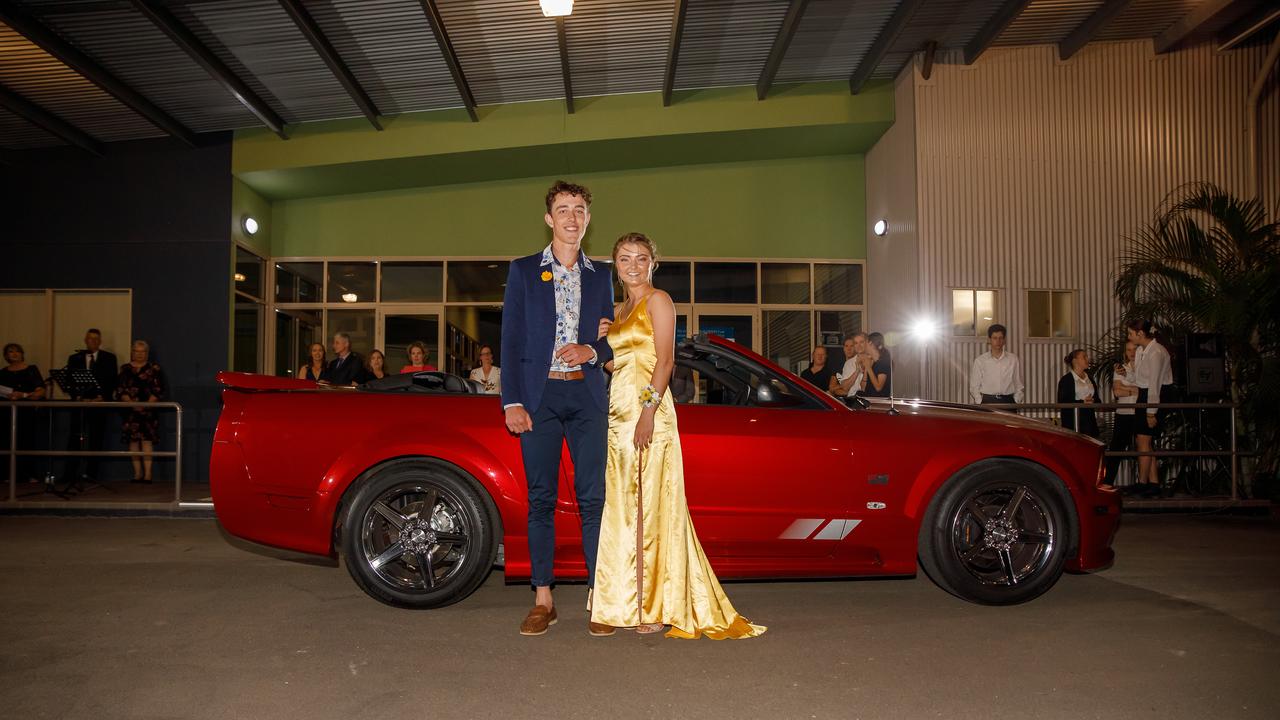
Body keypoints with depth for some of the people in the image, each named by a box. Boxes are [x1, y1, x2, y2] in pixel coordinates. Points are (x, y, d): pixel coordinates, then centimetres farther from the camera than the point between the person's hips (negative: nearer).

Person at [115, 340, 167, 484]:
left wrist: (147, 404, -12)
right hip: (130, 410, 2)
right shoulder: (125, 369, 13)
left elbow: (158, 391, 0)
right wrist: (130, 402, -10)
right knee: (133, 440, 1)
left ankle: (147, 473, -11)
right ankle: (137, 473, 6)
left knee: (147, 439, -10)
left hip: (148, 410, -2)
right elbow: (120, 390, 5)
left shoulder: (154, 369, 7)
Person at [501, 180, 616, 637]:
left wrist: (592, 351, -7)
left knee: (593, 497, -3)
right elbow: (510, 340, 3)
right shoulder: (523, 271, 9)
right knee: (541, 498, 1)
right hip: (539, 395, -1)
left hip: (587, 396, 1)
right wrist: (512, 402, -6)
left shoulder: (600, 277, 15)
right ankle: (543, 600, 9)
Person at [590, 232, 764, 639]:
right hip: (618, 414, 8)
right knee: (623, 508, 7)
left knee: (648, 507, -8)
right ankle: (629, 603, 12)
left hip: (646, 411, -8)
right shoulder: (621, 309, 22)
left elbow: (665, 360, -12)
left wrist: (648, 411, -20)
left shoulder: (658, 300, -1)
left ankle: (657, 608, -5)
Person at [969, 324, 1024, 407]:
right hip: (988, 402, -1)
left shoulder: (1013, 359, 8)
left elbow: (1019, 385, 12)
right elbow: (974, 387, 7)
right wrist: (981, 402, -4)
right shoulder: (980, 361, 5)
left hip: (1008, 401, 1)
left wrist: (1016, 402, 1)